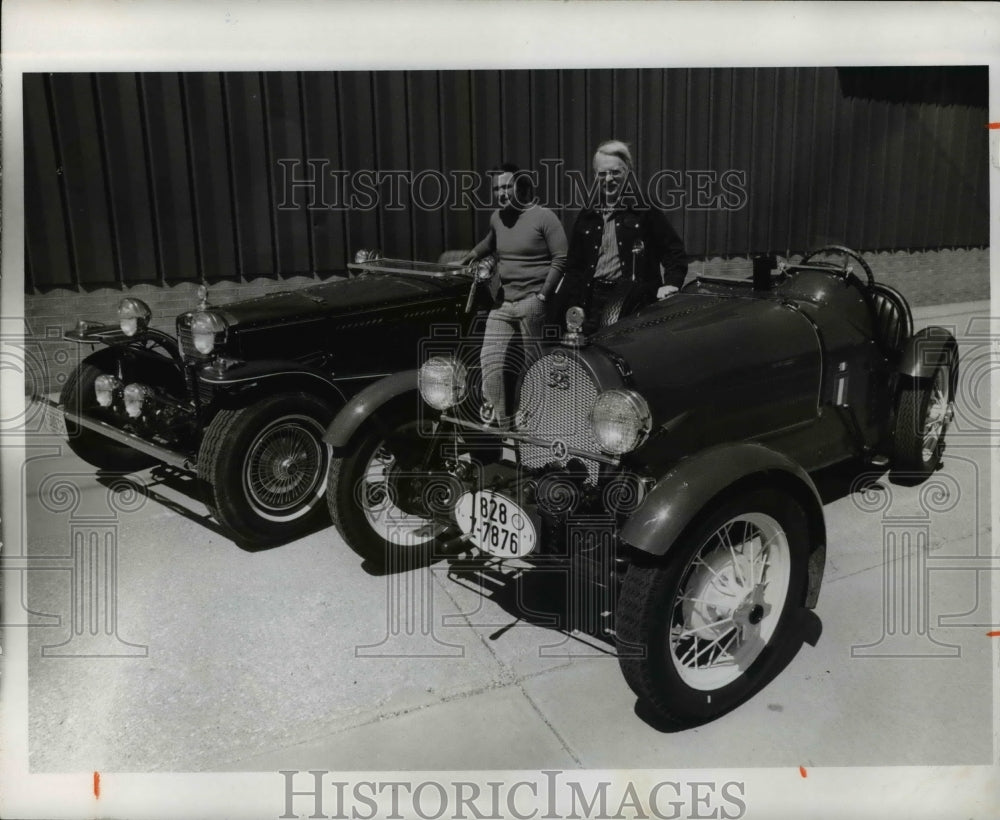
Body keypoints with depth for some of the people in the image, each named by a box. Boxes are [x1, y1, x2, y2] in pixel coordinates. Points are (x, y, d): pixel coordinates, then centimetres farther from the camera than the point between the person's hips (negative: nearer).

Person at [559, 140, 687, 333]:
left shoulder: (646, 212, 4)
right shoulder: (587, 217, 15)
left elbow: (674, 251, 3)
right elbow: (573, 267, 15)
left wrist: (671, 283, -15)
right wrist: (573, 308, 6)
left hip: (634, 302, -3)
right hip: (593, 301, 4)